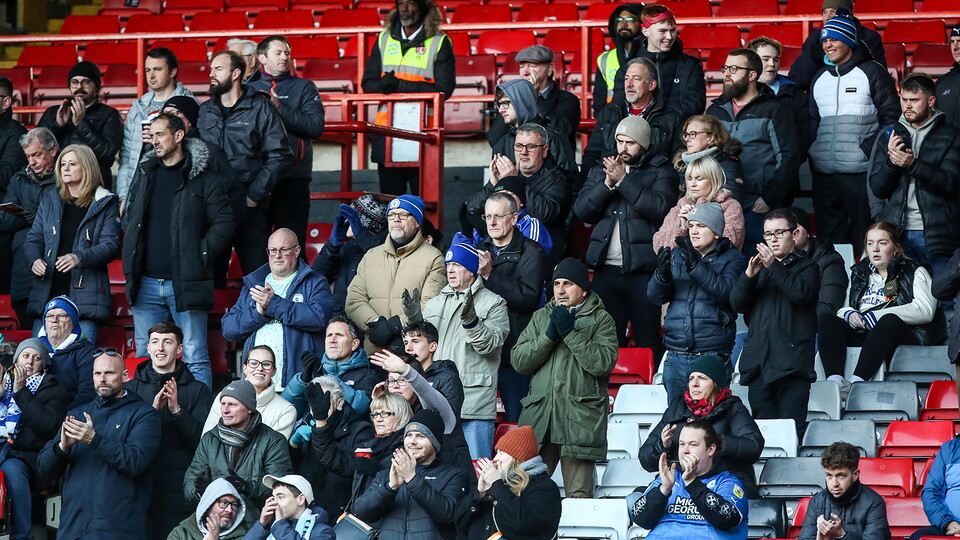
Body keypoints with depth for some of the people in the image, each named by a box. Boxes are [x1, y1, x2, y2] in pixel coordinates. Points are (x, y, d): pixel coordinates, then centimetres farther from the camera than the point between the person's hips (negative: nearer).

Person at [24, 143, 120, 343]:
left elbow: (110, 244, -5)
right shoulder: (49, 199, 17)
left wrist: (80, 258, -22)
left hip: (85, 294, -4)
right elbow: (34, 238, 16)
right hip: (48, 292, 4)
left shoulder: (106, 204, 5)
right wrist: (35, 260, -6)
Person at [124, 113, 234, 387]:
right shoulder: (145, 173, 14)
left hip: (186, 282, -5)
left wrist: (201, 256, -10)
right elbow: (129, 218, 23)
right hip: (146, 282, 5)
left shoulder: (203, 178, -2)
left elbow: (224, 223, -5)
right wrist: (131, 257, 11)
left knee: (194, 358, -5)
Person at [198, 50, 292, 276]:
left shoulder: (260, 107, 1)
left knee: (257, 272, -4)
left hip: (250, 206, -4)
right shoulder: (205, 111, 14)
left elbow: (280, 156, -4)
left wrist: (254, 195, -11)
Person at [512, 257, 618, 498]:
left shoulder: (600, 320, 7)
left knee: (578, 496, -8)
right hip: (539, 418, 4)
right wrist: (549, 335, -4)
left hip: (580, 420, -4)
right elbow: (518, 360, 9)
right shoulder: (541, 317, 20)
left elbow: (604, 363, -9)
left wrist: (570, 333, -10)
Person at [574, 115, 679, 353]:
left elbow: (659, 206, -14)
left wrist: (622, 180, -14)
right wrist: (607, 183, -7)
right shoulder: (600, 170, 18)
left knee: (648, 344, -4)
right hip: (606, 269, 4)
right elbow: (581, 209, 7)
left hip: (643, 270, -4)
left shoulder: (661, 171, 4)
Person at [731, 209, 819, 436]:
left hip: (791, 364, -4)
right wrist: (749, 275, -6)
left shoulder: (807, 267, 10)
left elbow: (802, 293, -11)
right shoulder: (759, 266, 23)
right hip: (759, 362, 4)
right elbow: (737, 303, 11)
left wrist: (774, 268, -18)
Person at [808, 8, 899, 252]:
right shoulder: (820, 78, 17)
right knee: (829, 238, 7)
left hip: (861, 172, -5)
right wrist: (812, 152, 7)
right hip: (824, 173, 5)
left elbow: (891, 116, -2)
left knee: (865, 238, -5)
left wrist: (870, 149, -12)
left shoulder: (871, 72, 0)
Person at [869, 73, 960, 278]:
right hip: (897, 234, 2)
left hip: (938, 237, -2)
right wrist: (891, 161, -11)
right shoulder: (888, 136, 16)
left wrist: (913, 165, -20)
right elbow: (877, 189, 9)